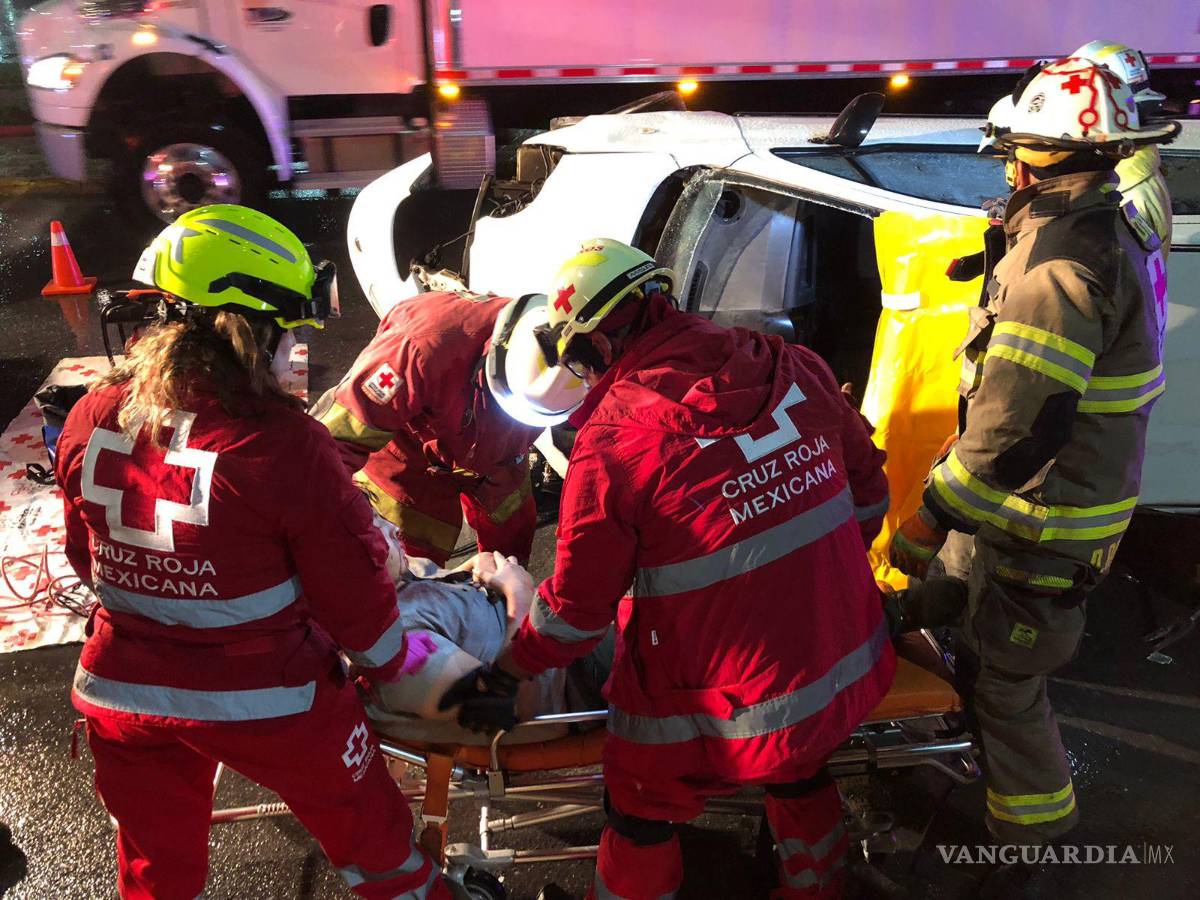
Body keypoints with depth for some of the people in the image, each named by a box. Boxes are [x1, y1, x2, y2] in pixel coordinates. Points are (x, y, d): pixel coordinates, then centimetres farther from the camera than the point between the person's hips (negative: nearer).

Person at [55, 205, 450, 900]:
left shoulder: (92, 419, -9)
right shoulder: (285, 444, -26)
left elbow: (87, 557, 7)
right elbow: (353, 594, -16)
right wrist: (398, 663, 4)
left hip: (120, 686, 5)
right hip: (261, 697, -5)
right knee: (376, 844, 20)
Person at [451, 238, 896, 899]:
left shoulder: (612, 440, -20)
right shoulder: (792, 368, -5)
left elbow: (575, 610, -11)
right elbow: (867, 491, 7)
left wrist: (497, 679, 6)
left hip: (725, 709, -5)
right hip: (847, 668, 6)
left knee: (642, 817, 22)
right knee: (801, 779, 35)